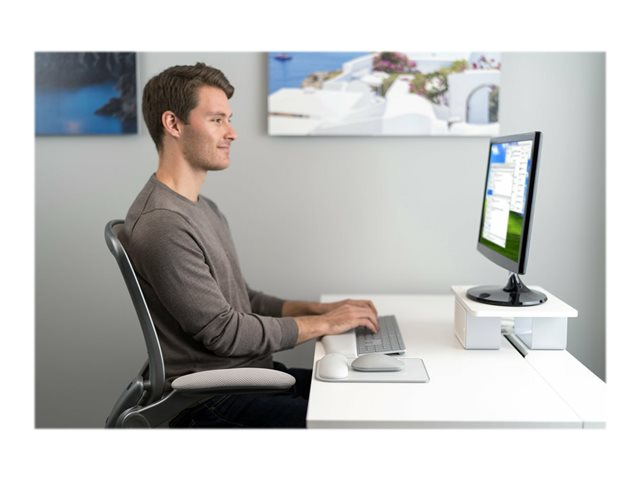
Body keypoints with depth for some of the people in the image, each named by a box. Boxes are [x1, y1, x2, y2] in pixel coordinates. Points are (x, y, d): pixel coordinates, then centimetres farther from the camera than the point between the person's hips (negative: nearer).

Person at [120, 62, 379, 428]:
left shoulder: (205, 209, 11)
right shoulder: (161, 225, -21)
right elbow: (225, 332, -19)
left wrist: (317, 308, 4)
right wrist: (323, 324, -11)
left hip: (257, 371, 9)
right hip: (214, 401, -9)